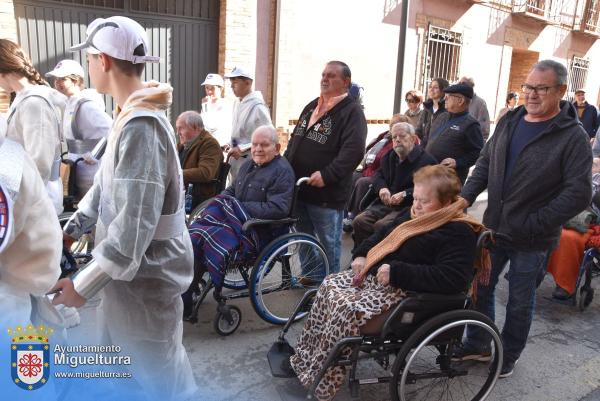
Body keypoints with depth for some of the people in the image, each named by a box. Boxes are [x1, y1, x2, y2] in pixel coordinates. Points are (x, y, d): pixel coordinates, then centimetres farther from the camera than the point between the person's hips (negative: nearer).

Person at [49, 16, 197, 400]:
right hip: (130, 269, 9)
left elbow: (133, 226, -29)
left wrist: (82, 284, -21)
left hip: (146, 276, -9)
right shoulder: (131, 117, 8)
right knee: (127, 363, 27)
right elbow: (107, 183, 17)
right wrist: (72, 228, 15)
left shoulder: (141, 126, -26)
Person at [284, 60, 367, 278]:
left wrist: (326, 175, -27)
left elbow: (354, 151, -22)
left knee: (329, 242, 6)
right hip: (299, 188, 8)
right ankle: (308, 277, 37)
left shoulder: (352, 111, -10)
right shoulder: (311, 107, 15)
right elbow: (294, 139, 23)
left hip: (326, 193, -8)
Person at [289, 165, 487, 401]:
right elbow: (384, 235, 24)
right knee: (329, 286, -1)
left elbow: (451, 279, -29)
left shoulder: (459, 233, -15)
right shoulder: (417, 215, 13)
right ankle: (305, 358, 7)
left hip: (405, 293, -10)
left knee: (346, 310, -25)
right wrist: (362, 255, 5)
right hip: (376, 274, 10)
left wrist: (397, 272, -29)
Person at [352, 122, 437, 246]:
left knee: (381, 225, -31)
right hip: (385, 203, 7)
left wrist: (405, 194, -20)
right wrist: (382, 188, 2)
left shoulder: (427, 160, -7)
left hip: (409, 206, -6)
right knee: (359, 221, -15)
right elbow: (378, 175, 26)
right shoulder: (389, 156, 18)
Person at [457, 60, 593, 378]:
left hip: (532, 241, -5)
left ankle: (508, 354, 35)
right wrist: (466, 196, -5)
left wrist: (532, 225, -19)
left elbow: (578, 194, -17)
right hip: (494, 228, 5)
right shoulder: (509, 122, 4)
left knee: (520, 302, 13)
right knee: (480, 288, 17)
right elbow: (485, 164, 11)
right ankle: (478, 344, 38)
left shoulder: (573, 137, -13)